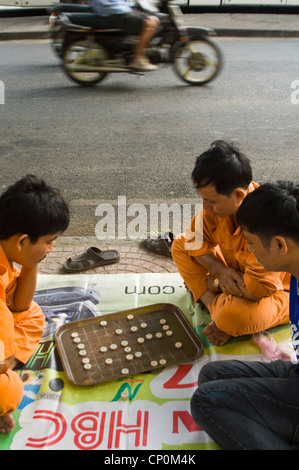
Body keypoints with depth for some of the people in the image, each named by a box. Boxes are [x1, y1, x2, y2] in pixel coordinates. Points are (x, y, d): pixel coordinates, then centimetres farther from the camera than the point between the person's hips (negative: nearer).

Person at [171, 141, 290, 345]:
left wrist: (215, 282, -17)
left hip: (279, 292, -7)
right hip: (234, 273, 8)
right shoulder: (220, 201, -17)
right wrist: (219, 269, -21)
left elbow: (258, 289, -33)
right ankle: (213, 304, -13)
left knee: (232, 317, -39)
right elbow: (195, 239, -3)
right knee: (180, 244, -3)